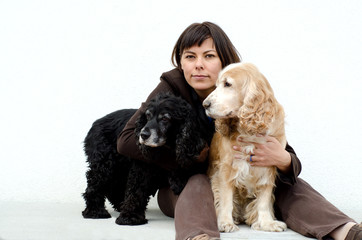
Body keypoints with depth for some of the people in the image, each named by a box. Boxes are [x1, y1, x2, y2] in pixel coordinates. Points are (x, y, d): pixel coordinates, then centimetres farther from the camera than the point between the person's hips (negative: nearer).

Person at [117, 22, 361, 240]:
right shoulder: (172, 88, -14)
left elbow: (289, 161, -12)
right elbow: (126, 140, -22)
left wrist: (283, 160, -39)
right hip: (180, 189, -3)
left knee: (287, 184, -16)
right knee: (199, 183, -35)